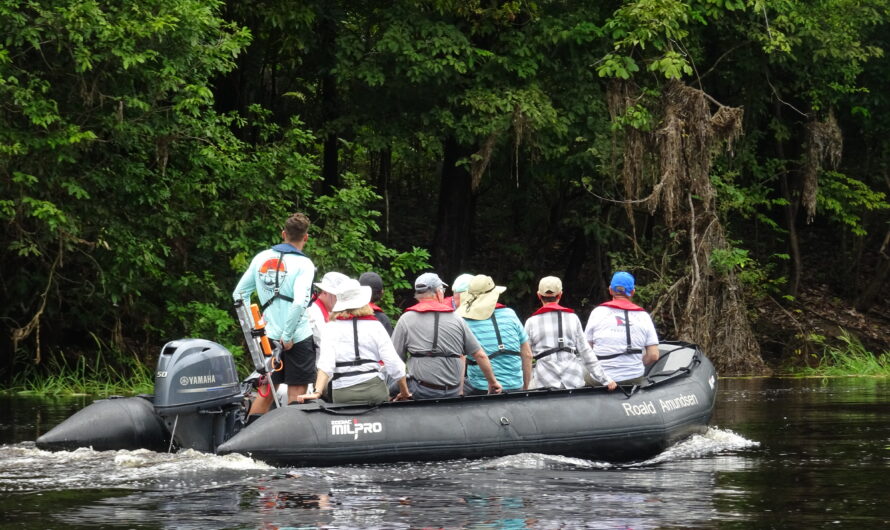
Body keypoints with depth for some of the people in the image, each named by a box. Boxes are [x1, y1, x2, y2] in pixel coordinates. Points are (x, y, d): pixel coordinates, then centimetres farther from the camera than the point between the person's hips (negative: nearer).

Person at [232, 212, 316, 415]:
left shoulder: (261, 258, 6)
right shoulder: (303, 264, -11)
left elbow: (239, 294, 11)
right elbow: (299, 303, -24)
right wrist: (288, 336, -15)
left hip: (268, 336, 5)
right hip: (298, 338, -5)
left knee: (265, 392, 14)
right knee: (296, 394, 0)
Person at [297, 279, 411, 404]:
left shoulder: (331, 328, 1)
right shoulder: (375, 326, 4)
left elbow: (326, 363, -11)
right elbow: (393, 362, 2)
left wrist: (317, 392, -17)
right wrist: (405, 392, 13)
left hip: (343, 394, -1)